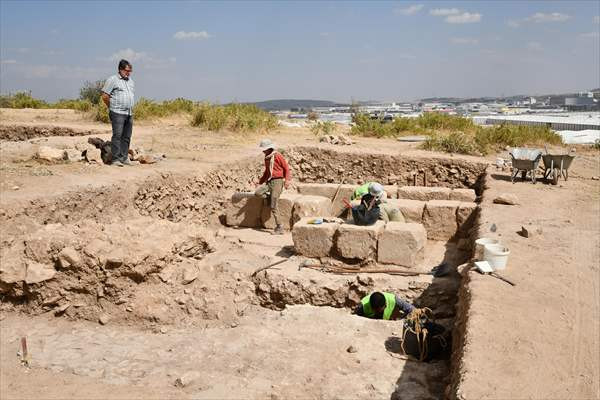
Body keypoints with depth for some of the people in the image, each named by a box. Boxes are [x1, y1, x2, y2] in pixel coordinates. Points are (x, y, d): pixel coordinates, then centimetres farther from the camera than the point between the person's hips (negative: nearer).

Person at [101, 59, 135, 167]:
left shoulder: (131, 81, 18)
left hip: (129, 114, 7)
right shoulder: (112, 80, -3)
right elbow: (105, 96, -5)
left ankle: (124, 158, 12)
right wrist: (113, 107, 4)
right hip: (117, 113, -7)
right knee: (117, 136, -10)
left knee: (126, 137, 6)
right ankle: (115, 159, -9)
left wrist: (130, 108, 17)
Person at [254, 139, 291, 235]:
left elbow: (286, 168, -7)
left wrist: (287, 180, -17)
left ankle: (279, 228, -4)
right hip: (269, 181, 8)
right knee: (258, 193, -17)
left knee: (273, 206, -11)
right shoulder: (266, 158, 13)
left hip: (277, 181, -8)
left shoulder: (278, 156, -8)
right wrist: (260, 181, 24)